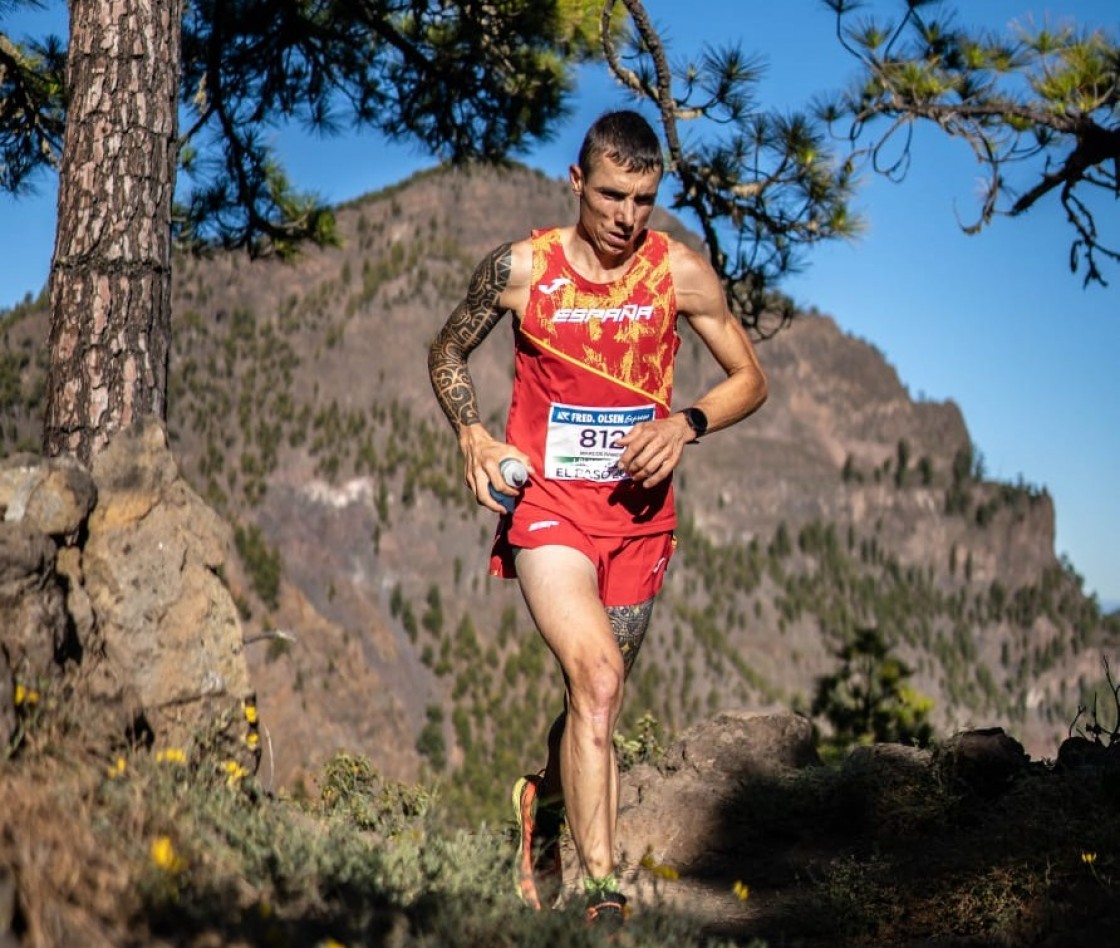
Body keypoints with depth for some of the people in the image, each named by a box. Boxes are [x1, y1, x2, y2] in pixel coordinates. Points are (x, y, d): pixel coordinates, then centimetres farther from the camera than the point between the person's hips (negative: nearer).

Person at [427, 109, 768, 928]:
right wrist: (472, 436, -5)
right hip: (546, 502, -3)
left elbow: (751, 379, 5)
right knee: (598, 677, -23)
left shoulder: (680, 272, -3)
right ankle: (603, 892, -20)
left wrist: (686, 423, -13)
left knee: (599, 697, 14)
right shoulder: (519, 269, -4)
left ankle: (540, 801, 47)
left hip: (640, 511, 3)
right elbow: (448, 353, 12)